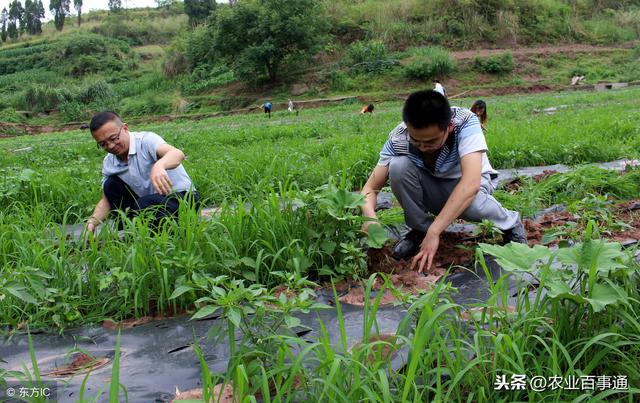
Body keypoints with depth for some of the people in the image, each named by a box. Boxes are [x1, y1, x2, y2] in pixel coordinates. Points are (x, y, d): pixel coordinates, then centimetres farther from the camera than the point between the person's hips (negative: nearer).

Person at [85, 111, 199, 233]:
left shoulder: (146, 140, -18)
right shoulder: (108, 163, 3)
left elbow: (178, 154, -38)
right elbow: (107, 199, 7)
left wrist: (159, 166, -60)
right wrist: (93, 220, -14)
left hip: (182, 196, -7)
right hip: (151, 201, 7)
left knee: (144, 205, -33)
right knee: (111, 185, -6)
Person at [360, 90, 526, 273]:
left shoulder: (465, 122, -32)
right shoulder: (398, 139, -24)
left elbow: (471, 183, -44)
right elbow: (370, 187, -20)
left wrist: (434, 232, -48)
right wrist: (369, 217, -43)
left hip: (466, 186, -2)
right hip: (430, 189, 2)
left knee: (472, 204, -38)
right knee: (398, 166, -28)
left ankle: (510, 223, -3)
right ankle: (420, 229, -6)